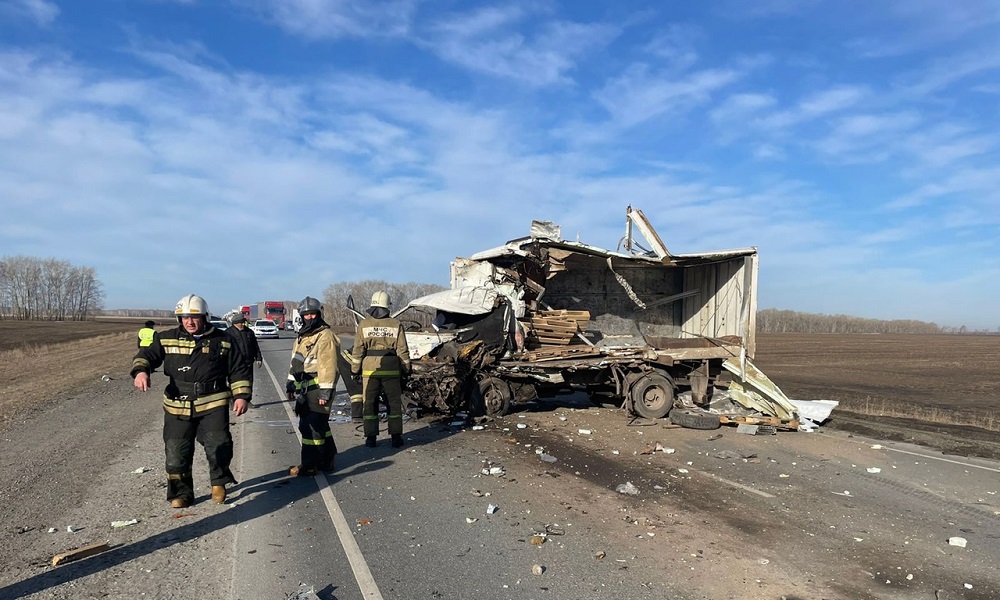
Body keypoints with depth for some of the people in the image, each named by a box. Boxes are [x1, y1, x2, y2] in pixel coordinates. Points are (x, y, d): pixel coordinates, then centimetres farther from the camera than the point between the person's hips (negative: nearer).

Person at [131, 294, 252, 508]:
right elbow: (147, 354, 3)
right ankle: (181, 494, 26)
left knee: (218, 446, -15)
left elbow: (239, 370, 7)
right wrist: (141, 370, -19)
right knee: (176, 453, 7)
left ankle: (218, 482, 13)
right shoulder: (167, 339, 7)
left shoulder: (222, 341, 4)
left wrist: (242, 395, -2)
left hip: (213, 405, -2)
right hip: (177, 407, 2)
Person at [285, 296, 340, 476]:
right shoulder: (302, 337, 18)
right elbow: (295, 363, 24)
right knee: (319, 425, 15)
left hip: (318, 388, -9)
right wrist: (291, 384, 23)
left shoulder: (326, 336, -12)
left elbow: (329, 366, -18)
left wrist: (326, 390, -21)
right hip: (304, 389, 9)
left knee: (311, 426, -7)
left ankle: (309, 465, 1)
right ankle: (327, 460, 26)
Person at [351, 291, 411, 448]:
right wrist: (406, 370, 8)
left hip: (370, 369, 0)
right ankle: (396, 437, 10)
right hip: (391, 369, 0)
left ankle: (371, 438, 10)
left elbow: (358, 350, 0)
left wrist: (355, 370, 7)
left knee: (370, 403, 8)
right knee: (394, 403, 8)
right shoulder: (396, 325, 0)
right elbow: (402, 350, 0)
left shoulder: (364, 324, 0)